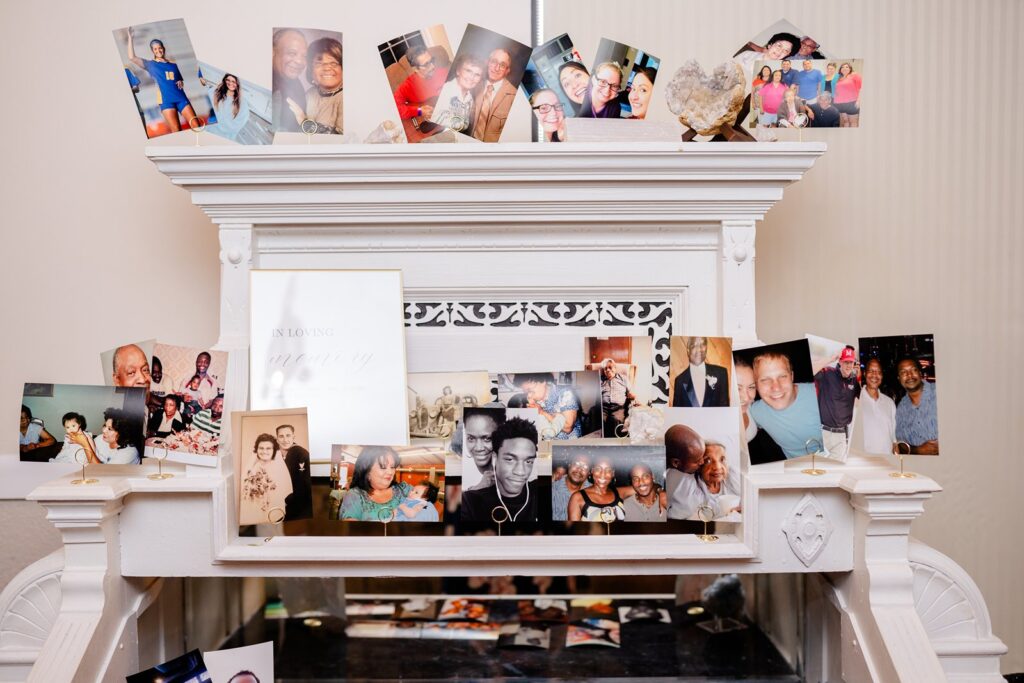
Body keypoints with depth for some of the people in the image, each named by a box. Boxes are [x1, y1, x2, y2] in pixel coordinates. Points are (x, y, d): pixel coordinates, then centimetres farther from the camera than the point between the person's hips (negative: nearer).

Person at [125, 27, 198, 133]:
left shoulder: (173, 64, 18)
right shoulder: (150, 64, 10)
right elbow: (132, 58, -1)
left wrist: (181, 82, 5)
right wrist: (131, 38, -2)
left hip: (181, 97, 3)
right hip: (166, 100, -3)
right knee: (176, 130, -13)